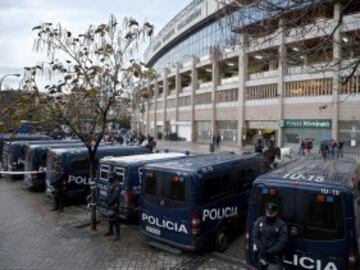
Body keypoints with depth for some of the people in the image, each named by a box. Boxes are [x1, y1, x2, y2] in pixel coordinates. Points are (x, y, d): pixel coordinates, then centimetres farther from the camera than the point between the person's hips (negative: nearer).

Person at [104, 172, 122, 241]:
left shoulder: (117, 185, -19)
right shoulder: (111, 184, 13)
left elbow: (115, 196, -24)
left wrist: (110, 202, -18)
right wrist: (107, 201, 10)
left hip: (114, 204, -10)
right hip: (110, 204, 10)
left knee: (115, 219, -8)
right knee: (110, 217, 19)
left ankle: (117, 234, -3)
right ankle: (110, 231, 34)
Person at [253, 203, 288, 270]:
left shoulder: (281, 224, -11)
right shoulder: (259, 221, -2)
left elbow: (282, 242, -12)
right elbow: (256, 237, 0)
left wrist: (269, 252, -15)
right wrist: (262, 250, -12)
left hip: (275, 258, -4)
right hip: (261, 255, 4)